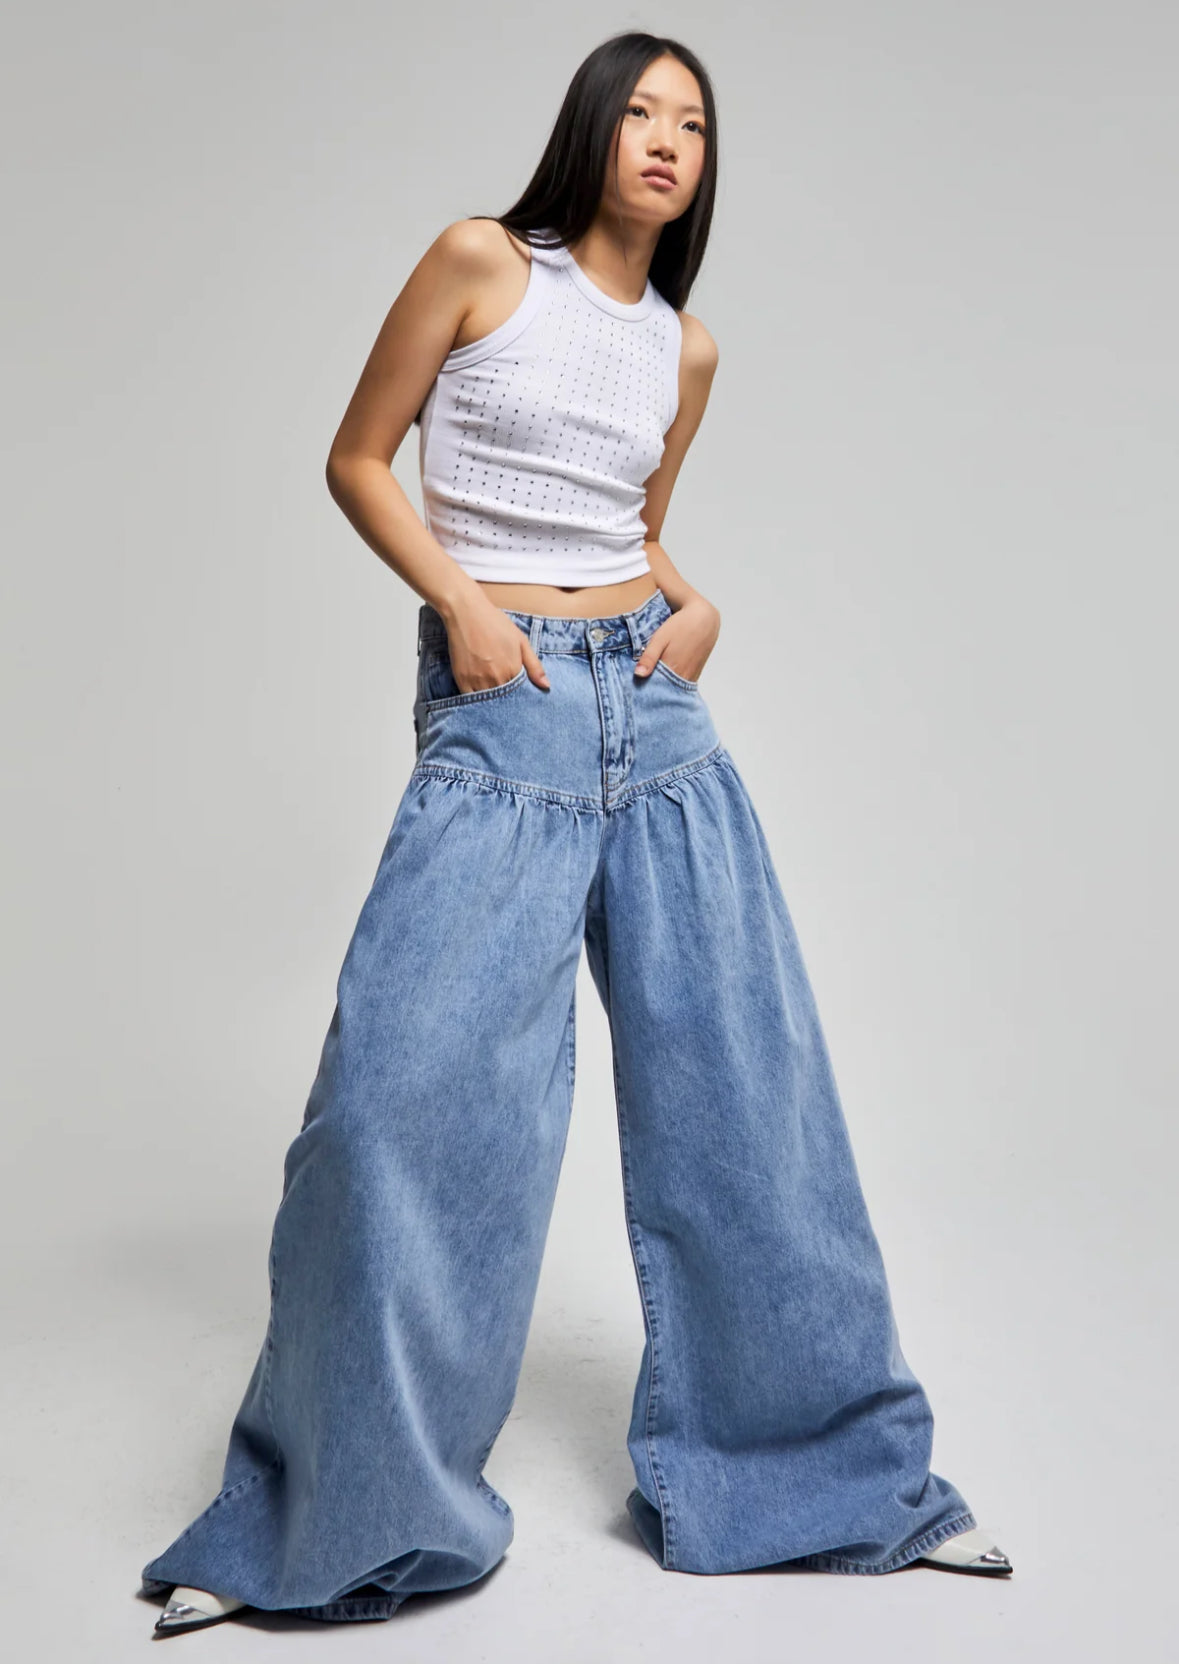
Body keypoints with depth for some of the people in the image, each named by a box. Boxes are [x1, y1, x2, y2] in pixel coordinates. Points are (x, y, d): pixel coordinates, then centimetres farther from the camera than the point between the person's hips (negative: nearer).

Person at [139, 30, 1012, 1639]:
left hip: (658, 705, 5)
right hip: (502, 713, -4)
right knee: (406, 1084, -12)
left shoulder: (688, 347, 16)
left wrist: (698, 604, 5)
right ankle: (324, 1521, 9)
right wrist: (459, 600, -10)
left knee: (742, 1074, 3)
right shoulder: (480, 262, 3)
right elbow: (357, 459, 4)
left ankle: (832, 1465, 20)